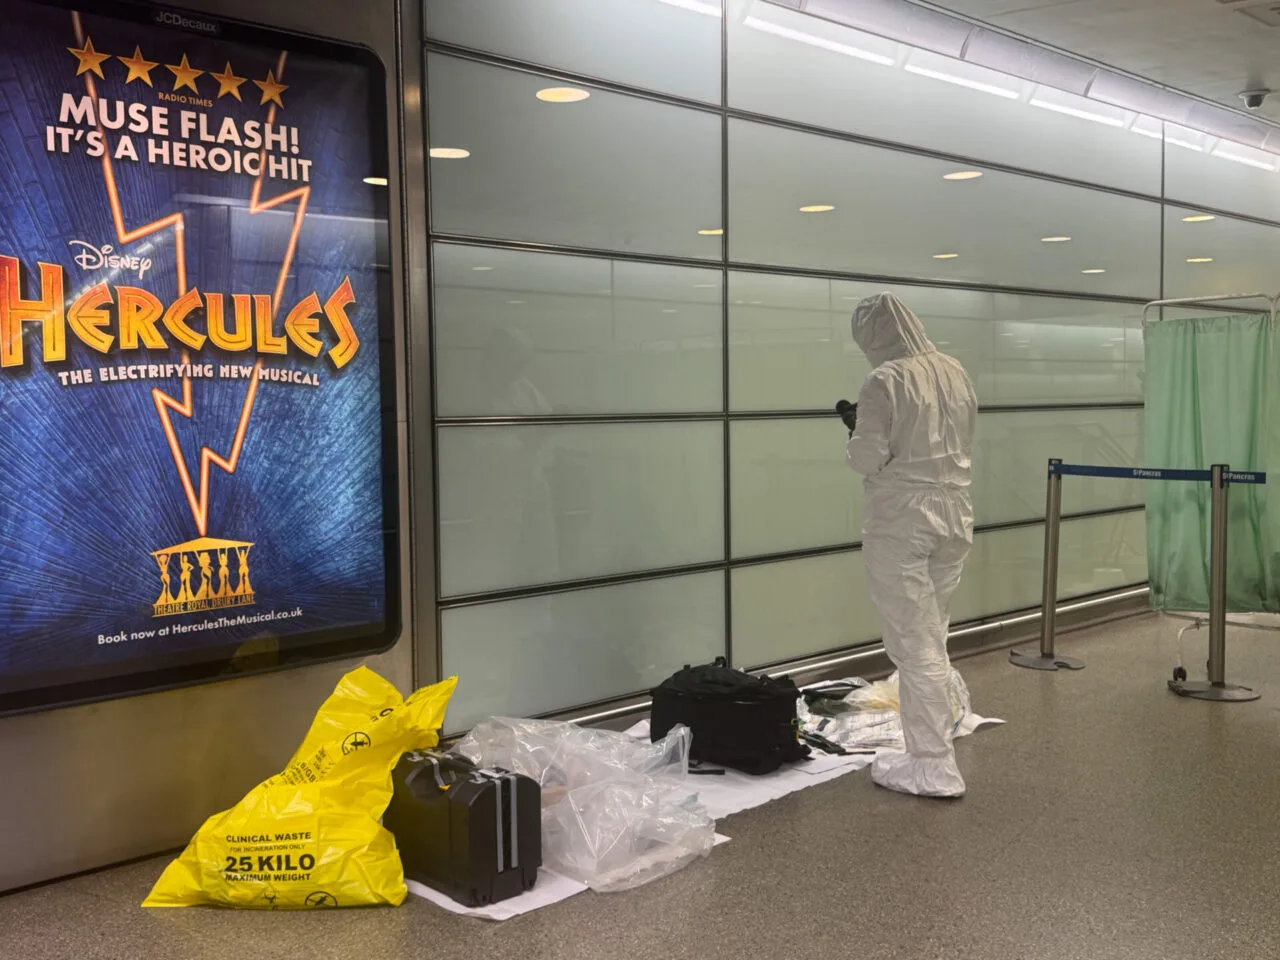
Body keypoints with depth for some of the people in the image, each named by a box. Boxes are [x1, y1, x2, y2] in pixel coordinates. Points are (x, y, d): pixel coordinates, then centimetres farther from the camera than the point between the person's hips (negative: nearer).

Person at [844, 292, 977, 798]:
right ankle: (929, 748, 24)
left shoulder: (885, 380, -15)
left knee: (914, 643, 0)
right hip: (953, 515, 7)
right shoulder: (955, 371, 6)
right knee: (932, 639, 16)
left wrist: (855, 442, 5)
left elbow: (867, 458, -14)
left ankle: (934, 767, 5)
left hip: (901, 522, -7)